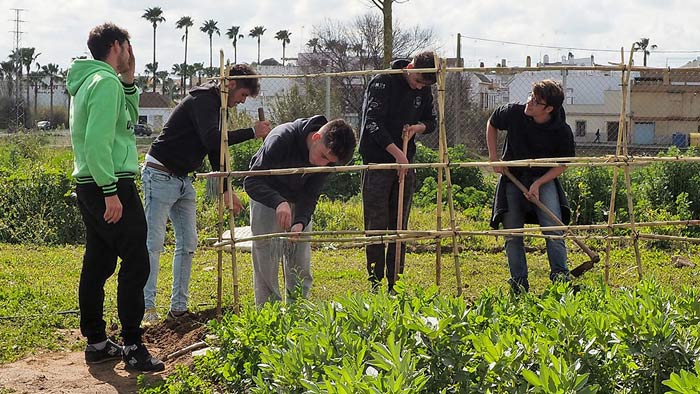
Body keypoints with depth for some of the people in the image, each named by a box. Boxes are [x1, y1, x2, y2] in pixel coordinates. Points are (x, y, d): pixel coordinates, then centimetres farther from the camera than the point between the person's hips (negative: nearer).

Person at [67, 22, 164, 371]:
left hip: (90, 186, 10)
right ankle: (133, 347, -4)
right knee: (136, 263, -6)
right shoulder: (106, 82, -14)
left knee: (98, 264, 12)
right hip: (111, 185, -10)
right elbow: (98, 141, -23)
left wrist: (129, 82, 15)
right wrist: (111, 192, -23)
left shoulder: (89, 81, 17)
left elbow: (128, 122, 25)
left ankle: (96, 342, 18)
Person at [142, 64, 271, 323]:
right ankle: (147, 307, -5)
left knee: (188, 243, 7)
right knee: (154, 244, -8)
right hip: (160, 176, -10)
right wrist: (252, 132, -25)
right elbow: (211, 139, -32)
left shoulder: (214, 105, 14)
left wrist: (226, 190, 16)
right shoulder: (202, 101, -16)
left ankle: (179, 307, 12)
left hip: (183, 180, 10)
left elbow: (214, 150, 20)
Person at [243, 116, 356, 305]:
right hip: (267, 197, -4)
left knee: (301, 263, 1)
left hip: (299, 202, 4)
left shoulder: (328, 155, -21)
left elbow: (310, 195, -18)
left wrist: (301, 222, -38)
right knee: (267, 260, -10)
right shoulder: (281, 139, -36)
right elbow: (251, 181, -37)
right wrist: (279, 202, -54)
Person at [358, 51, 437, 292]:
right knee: (376, 225, -4)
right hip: (377, 163, -6)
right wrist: (397, 153, -21)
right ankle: (375, 284, 1)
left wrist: (418, 127, -6)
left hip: (405, 163, 6)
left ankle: (395, 284, 13)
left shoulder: (424, 90, 6)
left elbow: (431, 121, 18)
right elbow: (373, 123, -17)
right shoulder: (381, 84, -12)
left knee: (399, 226, 7)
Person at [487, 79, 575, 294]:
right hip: (512, 177, 2)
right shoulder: (513, 113, -15)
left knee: (553, 228, -14)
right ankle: (519, 283, 8)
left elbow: (562, 165, -5)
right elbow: (491, 124, 8)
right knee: (512, 233, 0)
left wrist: (538, 183, -17)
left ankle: (560, 276, -6)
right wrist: (493, 157, 0)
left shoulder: (562, 131, -18)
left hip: (544, 179, -1)